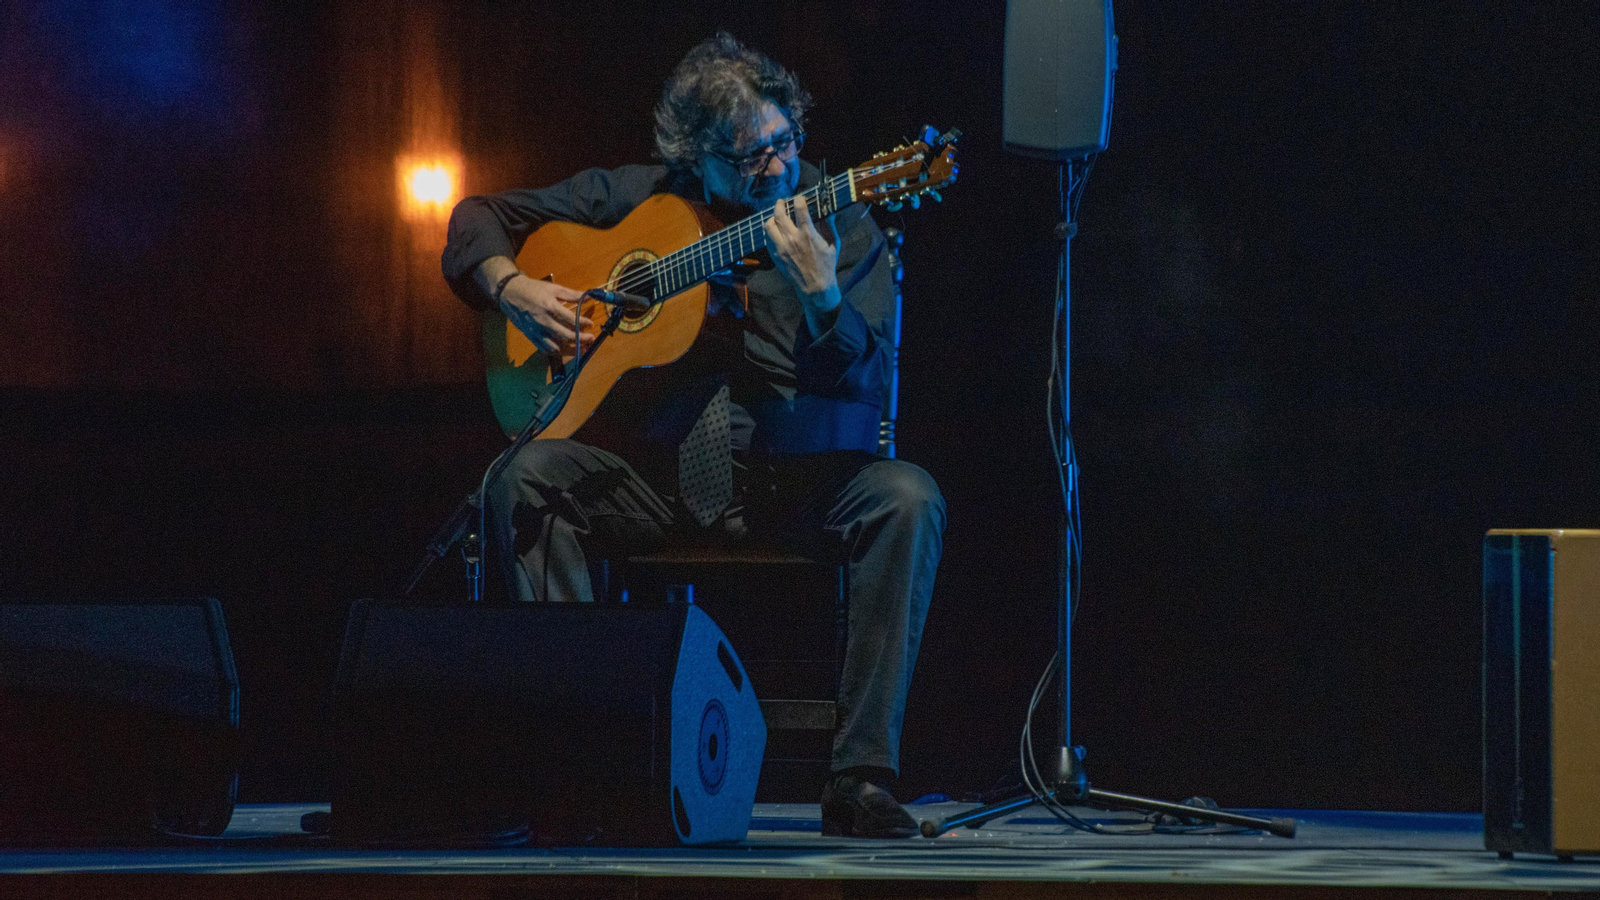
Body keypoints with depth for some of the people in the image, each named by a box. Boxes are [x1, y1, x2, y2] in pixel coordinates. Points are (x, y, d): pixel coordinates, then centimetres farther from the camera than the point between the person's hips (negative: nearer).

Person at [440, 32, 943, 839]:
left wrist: (820, 296, -31)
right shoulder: (638, 198, 8)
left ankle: (861, 776, -29)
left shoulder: (838, 223, 1)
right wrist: (512, 288, -3)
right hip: (658, 470, 2)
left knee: (906, 500, -31)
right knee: (525, 481, -25)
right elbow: (481, 218, 17)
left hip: (798, 477, -2)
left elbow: (862, 382, -12)